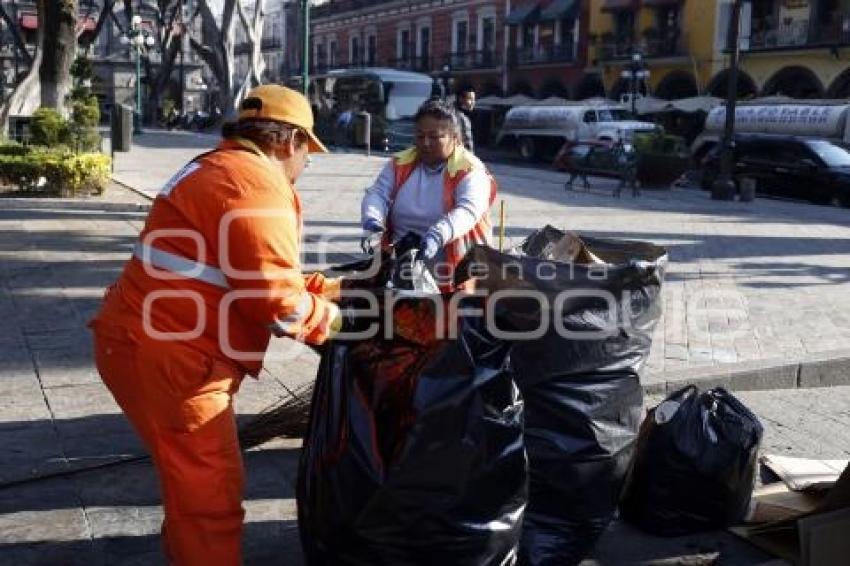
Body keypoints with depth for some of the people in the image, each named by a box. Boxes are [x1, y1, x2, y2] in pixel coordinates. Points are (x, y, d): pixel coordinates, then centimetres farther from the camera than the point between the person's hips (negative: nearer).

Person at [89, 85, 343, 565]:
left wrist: (331, 287, 23)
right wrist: (330, 320, 0)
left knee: (193, 477, 26)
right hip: (166, 356, -11)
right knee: (212, 491, 0)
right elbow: (278, 301, -20)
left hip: (150, 342, 11)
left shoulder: (220, 168, 18)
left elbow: (258, 274, 24)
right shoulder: (258, 186, -17)